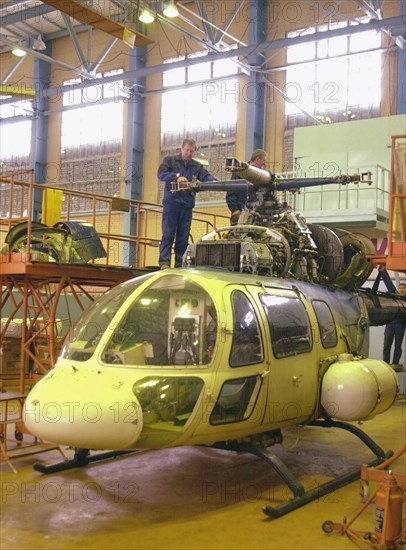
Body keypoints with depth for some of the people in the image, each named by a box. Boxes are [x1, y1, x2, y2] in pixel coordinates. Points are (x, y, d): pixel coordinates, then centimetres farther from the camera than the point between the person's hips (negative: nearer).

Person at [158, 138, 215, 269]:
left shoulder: (197, 166, 16)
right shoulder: (170, 161, 8)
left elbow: (206, 176, 3)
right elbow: (161, 173, -6)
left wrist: (214, 181, -20)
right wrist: (177, 176, -22)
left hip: (187, 205, 4)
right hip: (171, 202, -3)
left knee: (183, 236, 4)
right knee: (168, 233, -8)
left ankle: (180, 264, 8)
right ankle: (164, 262, -10)